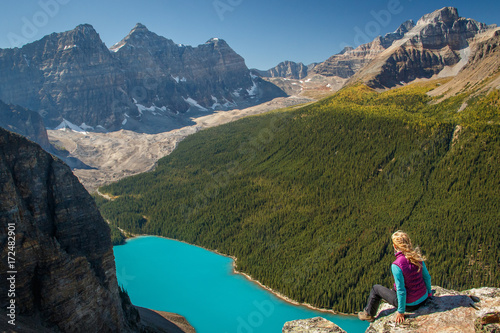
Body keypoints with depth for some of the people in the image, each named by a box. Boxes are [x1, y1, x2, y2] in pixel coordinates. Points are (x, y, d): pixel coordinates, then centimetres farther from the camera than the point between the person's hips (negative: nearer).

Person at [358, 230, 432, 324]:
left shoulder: (396, 265, -28)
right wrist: (429, 292, 20)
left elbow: (401, 290, -24)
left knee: (376, 288, 14)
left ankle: (368, 314, 33)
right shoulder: (417, 257, -9)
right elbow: (427, 277, 3)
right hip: (423, 299, 6)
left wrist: (401, 311, -12)